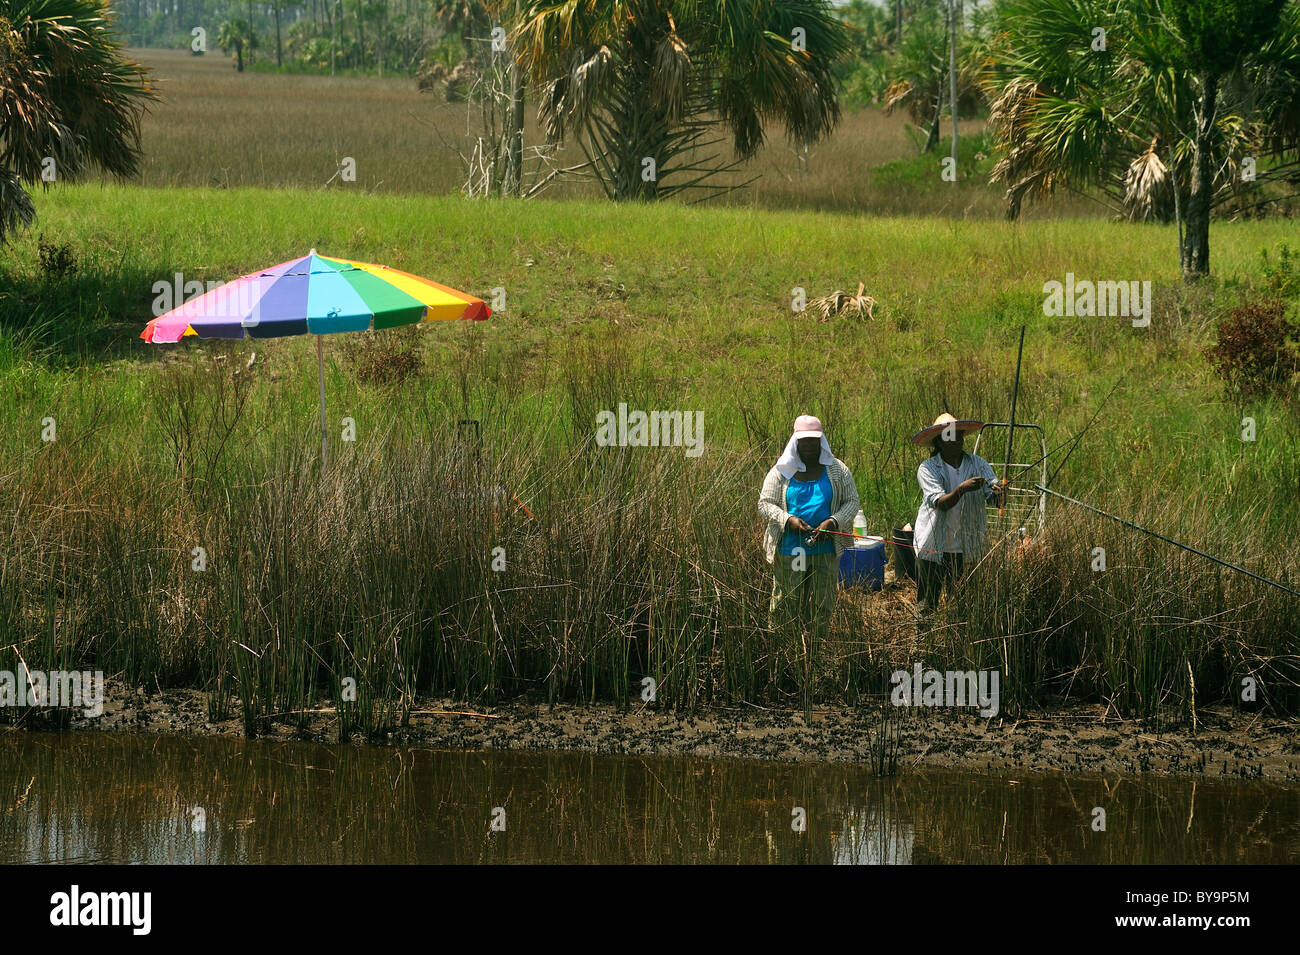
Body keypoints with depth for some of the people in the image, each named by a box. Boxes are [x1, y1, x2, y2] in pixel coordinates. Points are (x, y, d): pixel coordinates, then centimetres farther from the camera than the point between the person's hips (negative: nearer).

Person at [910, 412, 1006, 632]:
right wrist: (961, 489, -37)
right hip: (934, 546, -2)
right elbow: (940, 502, -19)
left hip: (966, 547, 2)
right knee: (927, 604, 1)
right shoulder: (928, 469, -4)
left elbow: (995, 499, -8)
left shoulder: (978, 464, 3)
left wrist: (998, 493, -32)